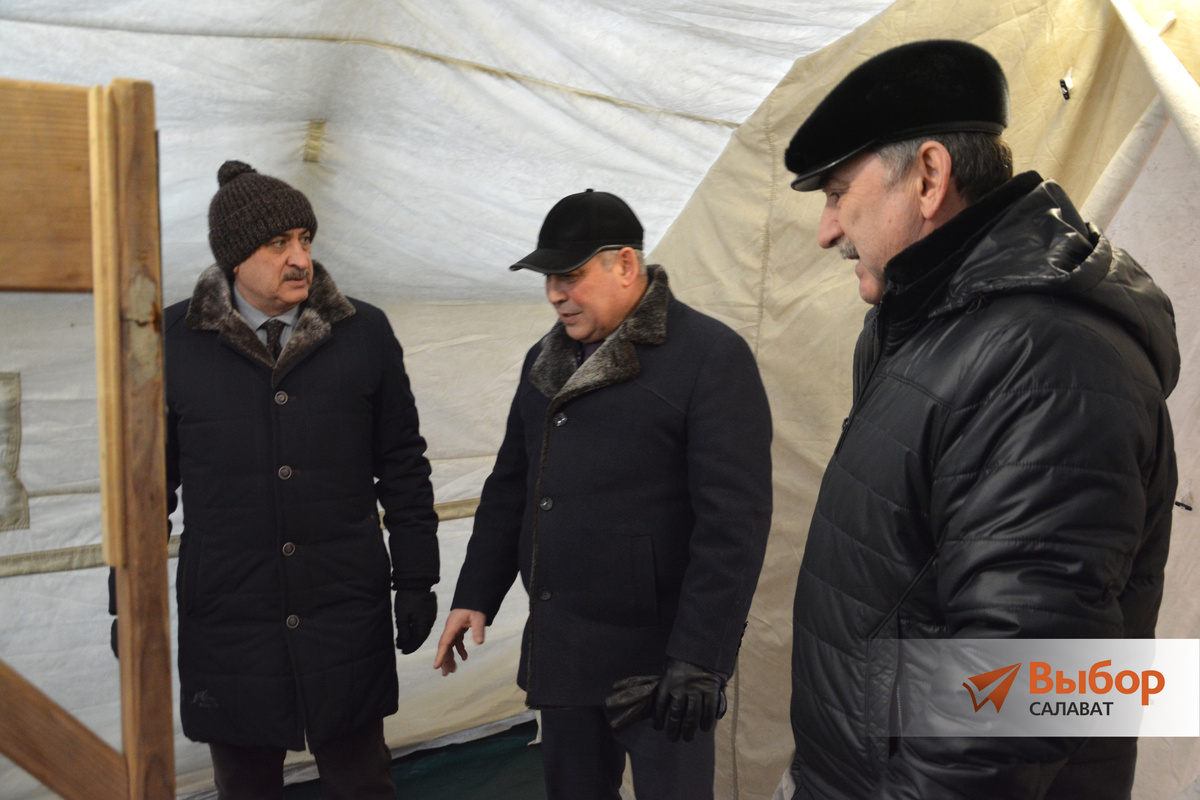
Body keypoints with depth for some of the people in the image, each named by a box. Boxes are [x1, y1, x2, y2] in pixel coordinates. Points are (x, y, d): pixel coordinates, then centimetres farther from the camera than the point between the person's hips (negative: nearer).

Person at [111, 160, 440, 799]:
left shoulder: (365, 333, -2)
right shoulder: (174, 340, -3)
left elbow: (403, 466, 3)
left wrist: (415, 579, 2)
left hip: (347, 618, 0)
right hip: (226, 620, 0)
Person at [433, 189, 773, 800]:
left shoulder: (711, 355, -13)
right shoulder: (546, 361, 10)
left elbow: (734, 520, -17)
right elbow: (509, 488, 18)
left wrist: (699, 661, -19)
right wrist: (475, 595, 13)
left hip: (657, 659, -6)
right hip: (558, 650, 7)